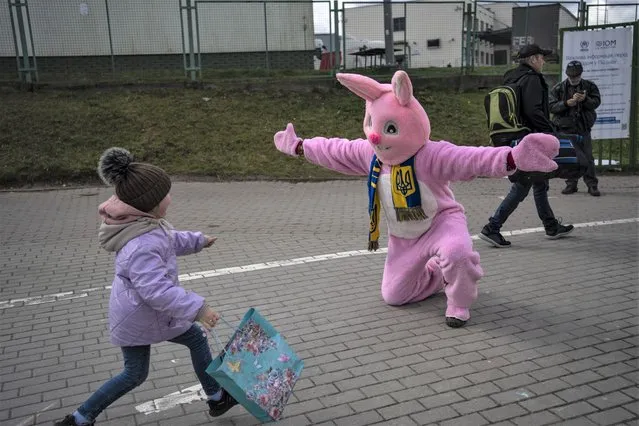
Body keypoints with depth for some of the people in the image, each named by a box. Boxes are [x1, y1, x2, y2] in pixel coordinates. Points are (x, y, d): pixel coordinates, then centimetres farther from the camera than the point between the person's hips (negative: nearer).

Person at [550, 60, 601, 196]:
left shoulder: (590, 86, 7)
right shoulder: (558, 88, 3)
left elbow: (596, 102, -2)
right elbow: (551, 106, -5)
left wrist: (585, 99, -20)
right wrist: (566, 103, -19)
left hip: (583, 128, 0)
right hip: (565, 128, 0)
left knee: (587, 157, 0)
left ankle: (592, 185, 6)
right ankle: (571, 184, 14)